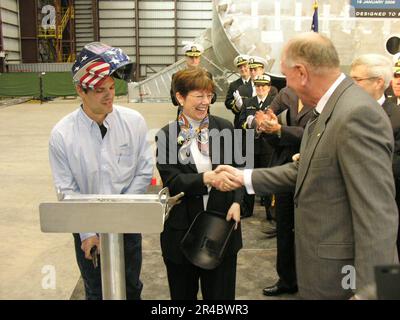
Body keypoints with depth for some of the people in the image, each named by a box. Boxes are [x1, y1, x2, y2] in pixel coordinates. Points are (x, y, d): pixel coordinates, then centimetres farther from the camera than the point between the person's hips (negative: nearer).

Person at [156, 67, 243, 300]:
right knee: (183, 292, 16)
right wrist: (205, 179, -28)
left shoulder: (225, 128, 1)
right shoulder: (168, 135, -4)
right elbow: (171, 181, -11)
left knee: (221, 291, 12)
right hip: (182, 228, -1)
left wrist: (237, 202, -12)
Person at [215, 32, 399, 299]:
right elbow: (303, 170, 14)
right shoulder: (330, 108, 7)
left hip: (343, 274, -9)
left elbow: (377, 212, -27)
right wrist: (245, 177, 12)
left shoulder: (357, 114, -25)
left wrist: (367, 290, -24)